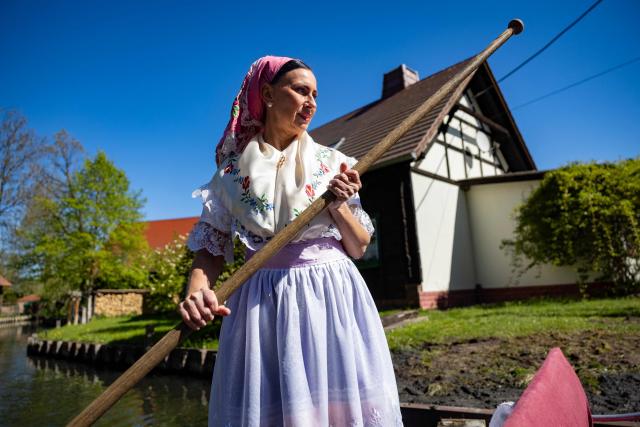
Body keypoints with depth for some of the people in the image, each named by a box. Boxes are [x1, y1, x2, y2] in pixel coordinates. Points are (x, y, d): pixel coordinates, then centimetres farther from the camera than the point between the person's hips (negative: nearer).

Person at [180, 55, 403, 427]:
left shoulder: (332, 163, 5)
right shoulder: (234, 170, 4)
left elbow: (360, 247, 6)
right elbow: (211, 245, 2)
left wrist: (339, 207, -12)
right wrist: (197, 292, -17)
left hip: (332, 296, 1)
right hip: (263, 301, 0)